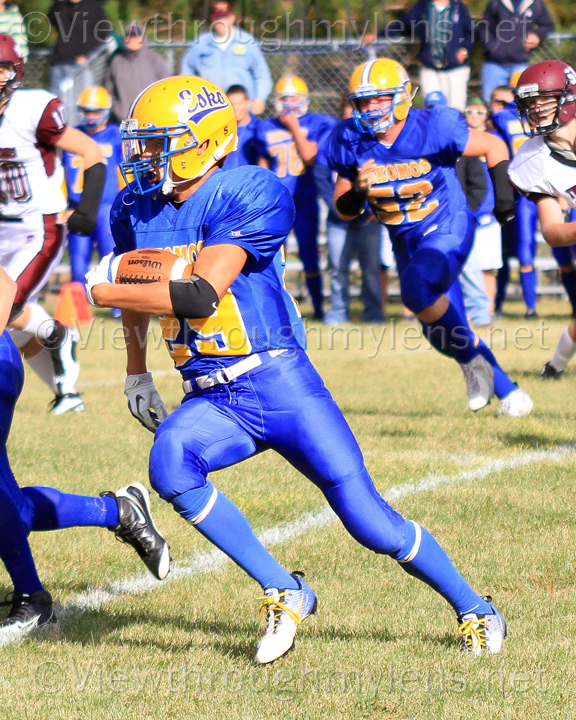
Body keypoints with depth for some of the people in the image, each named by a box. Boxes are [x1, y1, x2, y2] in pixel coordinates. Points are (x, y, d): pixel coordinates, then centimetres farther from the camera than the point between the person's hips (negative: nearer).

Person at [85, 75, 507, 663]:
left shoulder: (246, 197, -15)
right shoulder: (138, 210, 7)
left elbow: (201, 296, -23)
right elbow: (138, 288, 28)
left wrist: (102, 293, -16)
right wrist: (136, 375, 32)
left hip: (280, 383, -5)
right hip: (211, 400, 5)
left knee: (366, 518, -6)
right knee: (169, 465, -28)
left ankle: (474, 609, 19)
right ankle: (284, 594, -12)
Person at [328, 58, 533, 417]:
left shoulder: (433, 128, -19)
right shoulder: (351, 141, -7)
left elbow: (494, 146, -3)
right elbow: (343, 210, 1)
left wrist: (503, 191, -14)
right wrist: (357, 194, -21)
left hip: (447, 230, -6)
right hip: (406, 241, 6)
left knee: (417, 288, -34)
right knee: (442, 335, 9)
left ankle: (473, 357, -10)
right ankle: (506, 389, 31)